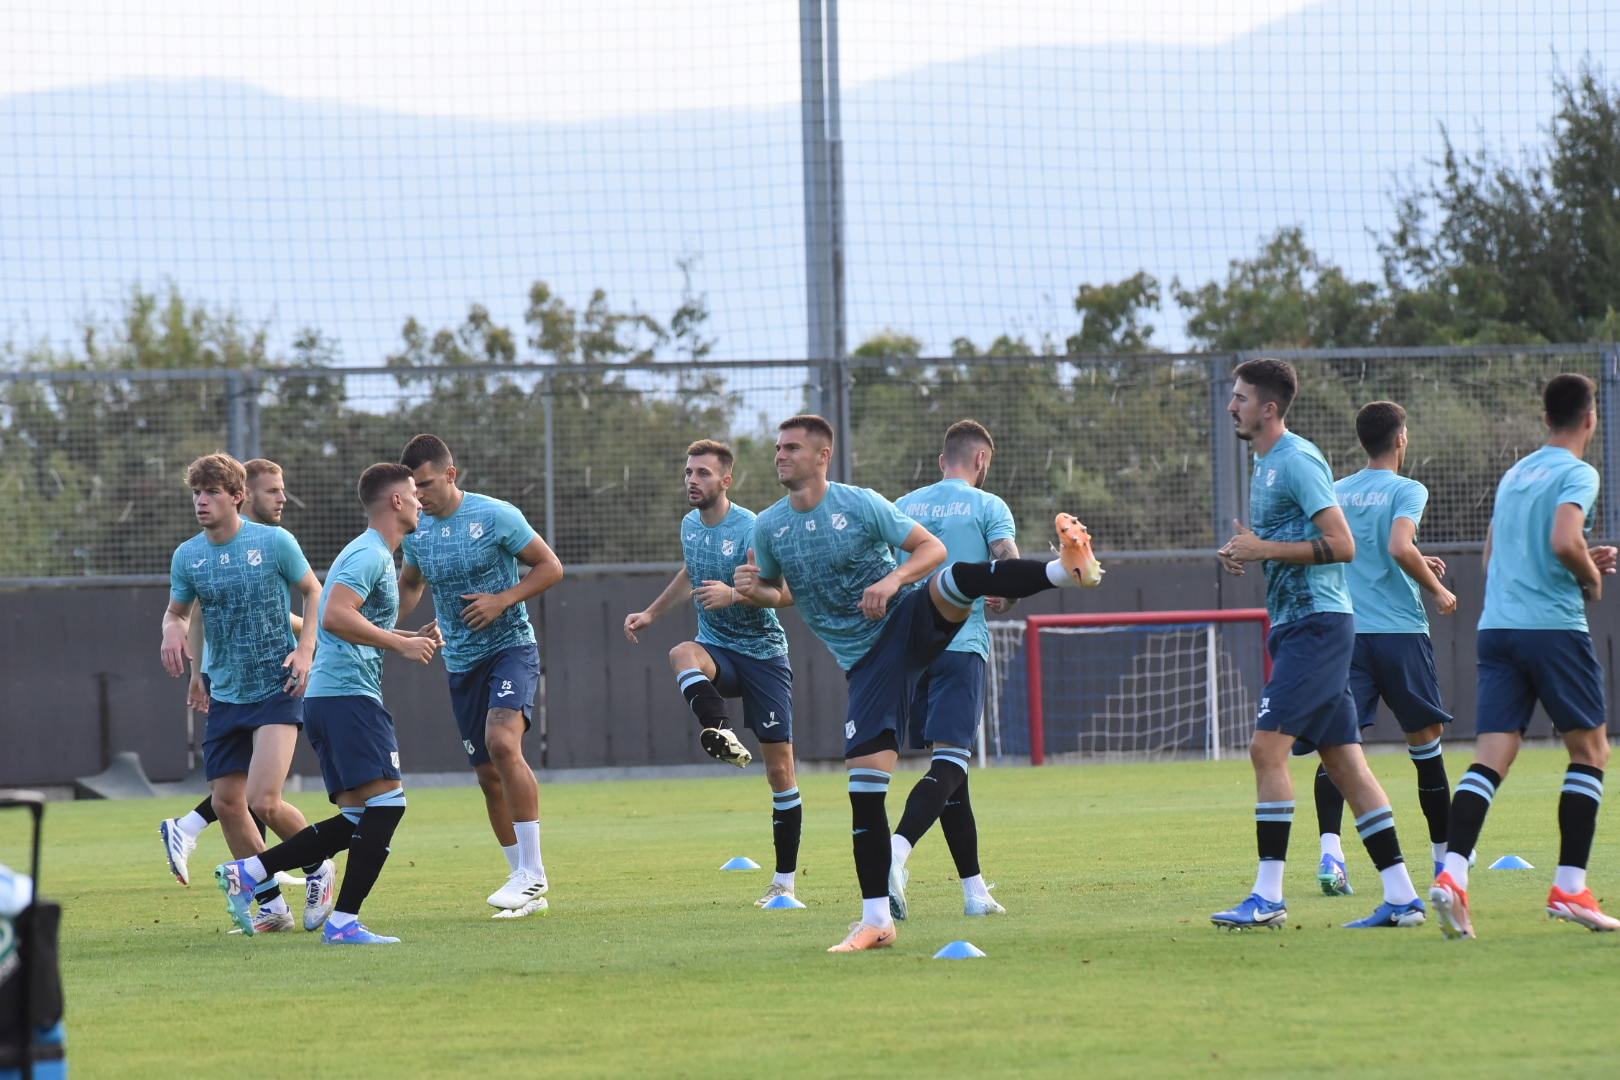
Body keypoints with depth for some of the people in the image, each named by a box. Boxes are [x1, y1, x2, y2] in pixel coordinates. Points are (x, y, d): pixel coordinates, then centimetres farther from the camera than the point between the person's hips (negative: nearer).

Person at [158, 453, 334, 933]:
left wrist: (306, 649, -10)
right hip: (226, 695, 5)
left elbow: (314, 592, 3)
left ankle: (318, 867, 11)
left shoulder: (275, 542, -9)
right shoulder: (187, 556, 1)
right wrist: (172, 632, -8)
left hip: (277, 690, -5)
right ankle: (271, 906, 16)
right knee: (226, 802, 2)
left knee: (263, 800, -17)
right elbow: (176, 610, 16)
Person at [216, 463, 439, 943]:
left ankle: (245, 872, 7)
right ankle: (343, 922, -17)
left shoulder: (375, 556, 24)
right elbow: (336, 616, -24)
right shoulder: (368, 555, -10)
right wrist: (402, 645, -19)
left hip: (326, 699, 10)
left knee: (357, 821, 7)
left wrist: (413, 637, 23)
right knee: (387, 802, -14)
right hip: (349, 694, -10)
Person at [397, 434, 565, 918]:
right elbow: (410, 584, 23)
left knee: (502, 742, -28)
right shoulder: (416, 532, 5)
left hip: (511, 647, -6)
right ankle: (529, 888, 16)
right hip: (461, 661, 6)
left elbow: (550, 567, -5)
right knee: (488, 774, 6)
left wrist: (503, 599, -18)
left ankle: (532, 869, -22)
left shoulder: (496, 516, -11)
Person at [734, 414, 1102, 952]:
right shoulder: (768, 526, 4)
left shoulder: (859, 504, -7)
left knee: (956, 579, -37)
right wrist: (752, 588, -5)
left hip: (911, 620, -2)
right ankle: (876, 921, -2)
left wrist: (893, 581, -23)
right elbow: (777, 593, 19)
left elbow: (932, 548, -4)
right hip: (867, 661, 2)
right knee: (864, 782, -6)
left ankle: (1068, 568, -33)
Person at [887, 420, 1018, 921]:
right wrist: (1000, 602, 12)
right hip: (962, 647, -5)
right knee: (949, 764, -13)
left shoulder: (904, 505, 13)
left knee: (949, 768, 12)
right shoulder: (987, 506, 1)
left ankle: (975, 889, 13)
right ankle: (897, 850, -38)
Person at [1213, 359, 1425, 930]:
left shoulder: (1298, 460, -12)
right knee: (1343, 760, 7)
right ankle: (1401, 895, 7)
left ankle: (1268, 895, -14)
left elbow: (1341, 545, -18)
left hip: (1317, 622, -10)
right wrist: (1241, 554, 9)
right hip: (1296, 625, 10)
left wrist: (1263, 549, -18)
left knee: (1268, 746, -14)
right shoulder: (1265, 464, 18)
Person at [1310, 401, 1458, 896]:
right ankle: (1445, 853, 22)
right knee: (1426, 741, 12)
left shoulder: (1335, 492, 12)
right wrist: (1437, 589, -6)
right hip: (1400, 630, -3)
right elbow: (1400, 547, -21)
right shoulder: (1406, 491, -5)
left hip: (1345, 632, 3)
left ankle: (1330, 848, -27)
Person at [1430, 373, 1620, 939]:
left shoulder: (1514, 475, 19)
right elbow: (1564, 539, -21)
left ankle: (1452, 874, -21)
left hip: (1496, 628, 6)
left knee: (1491, 759, -2)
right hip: (1553, 626, -6)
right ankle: (1569, 887, 2)